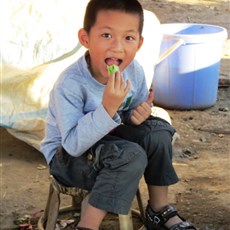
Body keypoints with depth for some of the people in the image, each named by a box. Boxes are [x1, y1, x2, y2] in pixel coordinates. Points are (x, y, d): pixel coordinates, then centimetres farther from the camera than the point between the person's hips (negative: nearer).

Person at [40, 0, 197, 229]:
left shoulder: (134, 71, -11)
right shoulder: (70, 84, -30)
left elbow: (134, 112, 8)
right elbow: (73, 144, -33)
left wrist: (140, 113, -18)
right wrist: (107, 108, -44)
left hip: (107, 141, 7)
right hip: (66, 156, -7)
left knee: (158, 131, -12)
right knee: (132, 156, -29)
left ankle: (159, 209, 3)